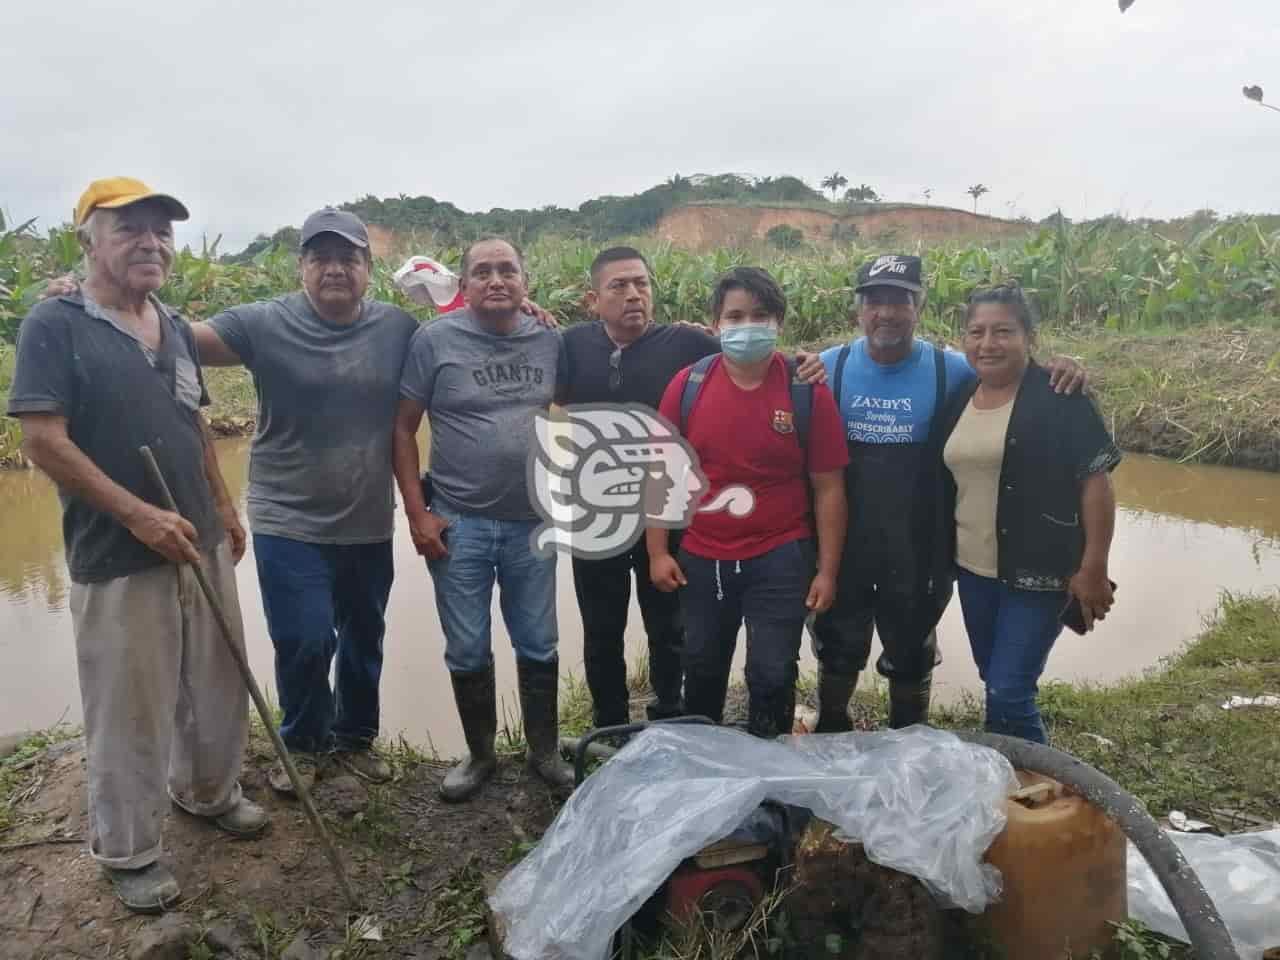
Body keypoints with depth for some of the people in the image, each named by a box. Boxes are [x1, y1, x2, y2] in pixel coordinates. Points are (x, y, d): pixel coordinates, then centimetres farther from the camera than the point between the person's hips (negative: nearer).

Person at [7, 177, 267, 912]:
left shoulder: (177, 329, 10)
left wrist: (224, 507, 16)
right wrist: (138, 515, -20)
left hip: (200, 544, 7)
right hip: (117, 558, -6)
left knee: (217, 685, 18)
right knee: (130, 710, 7)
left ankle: (209, 791, 43)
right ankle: (128, 852, 27)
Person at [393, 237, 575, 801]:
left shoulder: (549, 342, 1)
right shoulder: (434, 340, -7)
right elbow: (403, 428, -4)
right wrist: (416, 514, -9)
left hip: (533, 522, 2)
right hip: (458, 525, -2)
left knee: (538, 646, 13)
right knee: (467, 651, 10)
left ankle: (545, 752, 31)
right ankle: (480, 755, 30)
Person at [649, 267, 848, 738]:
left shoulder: (808, 391, -7)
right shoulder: (687, 385, -4)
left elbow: (828, 487, -4)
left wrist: (827, 569, -5)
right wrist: (658, 552, -1)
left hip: (781, 560, -2)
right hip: (701, 560, 2)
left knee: (772, 676, 8)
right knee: (702, 671, 19)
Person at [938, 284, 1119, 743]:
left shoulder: (1060, 399, -12)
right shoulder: (959, 399, 6)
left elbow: (1096, 481, -14)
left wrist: (1092, 569, -16)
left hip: (1038, 574, -6)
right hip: (973, 570, 6)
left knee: (1008, 696, -5)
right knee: (996, 685, 19)